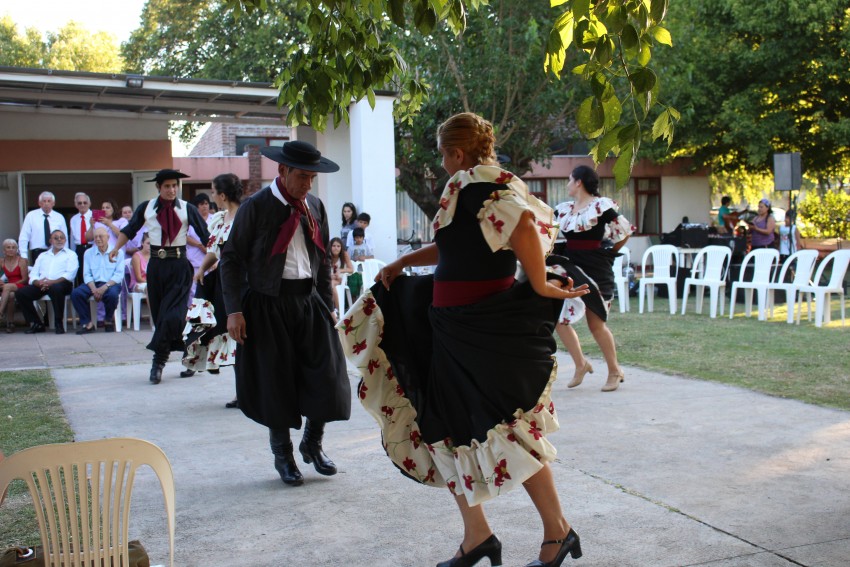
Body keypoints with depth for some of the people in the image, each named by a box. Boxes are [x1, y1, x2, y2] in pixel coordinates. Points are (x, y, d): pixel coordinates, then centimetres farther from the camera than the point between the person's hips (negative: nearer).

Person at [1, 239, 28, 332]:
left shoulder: (21, 261, -1)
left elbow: (25, 279, -6)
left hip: (22, 286, -3)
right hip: (9, 289, 3)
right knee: (10, 295, -35)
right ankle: (10, 323, -33)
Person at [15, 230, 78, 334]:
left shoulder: (71, 254, 13)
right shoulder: (42, 256, 27)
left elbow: (70, 274, -4)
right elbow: (33, 274, 15)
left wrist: (52, 282, -19)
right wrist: (38, 282, -10)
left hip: (61, 284, -5)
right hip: (41, 285, 5)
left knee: (56, 288, -39)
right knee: (20, 293, -19)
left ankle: (59, 323, -26)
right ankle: (36, 324, -10)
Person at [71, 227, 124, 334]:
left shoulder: (117, 252, 3)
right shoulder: (88, 253, 13)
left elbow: (119, 274, -6)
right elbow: (87, 274, 5)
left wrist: (105, 287, -21)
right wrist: (94, 289, -15)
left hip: (111, 284, -3)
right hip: (93, 283, 3)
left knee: (112, 294, -37)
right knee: (75, 293, -25)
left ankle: (108, 320, -7)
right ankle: (87, 323, -14)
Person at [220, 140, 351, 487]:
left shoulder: (314, 207, 9)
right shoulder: (256, 207, -6)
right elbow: (231, 258, -5)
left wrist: (327, 304, 11)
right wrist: (234, 310, -11)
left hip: (309, 302, 4)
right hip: (269, 305, -4)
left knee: (326, 377, -1)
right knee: (275, 382, 4)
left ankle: (312, 443, 23)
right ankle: (283, 455, 23)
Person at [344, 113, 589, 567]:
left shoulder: (484, 184, -17)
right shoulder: (467, 189, 12)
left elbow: (524, 228, -35)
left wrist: (540, 287, -24)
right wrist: (402, 262, 23)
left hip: (487, 329, -10)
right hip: (453, 326, 10)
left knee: (507, 428, 1)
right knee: (447, 427, 13)